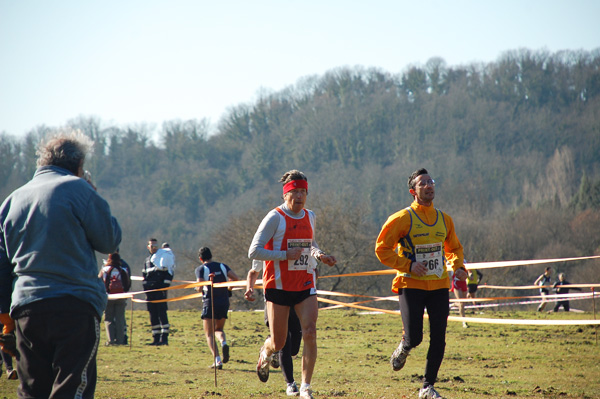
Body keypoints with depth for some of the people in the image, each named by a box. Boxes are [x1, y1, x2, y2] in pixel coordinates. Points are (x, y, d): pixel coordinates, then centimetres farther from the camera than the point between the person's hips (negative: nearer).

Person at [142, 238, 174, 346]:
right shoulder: (147, 260, 18)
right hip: (149, 291, 6)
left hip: (160, 290, -6)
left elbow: (169, 274, -2)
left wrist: (165, 286, -11)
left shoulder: (163, 258, 1)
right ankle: (156, 338, 9)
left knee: (162, 313, -10)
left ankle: (164, 338, -12)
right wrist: (145, 286, 10)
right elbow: (144, 275, 23)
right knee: (153, 315, 6)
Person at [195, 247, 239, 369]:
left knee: (209, 334, 3)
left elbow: (199, 287, -13)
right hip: (224, 302, 4)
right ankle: (224, 343, -13)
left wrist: (197, 288, 10)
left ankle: (217, 359, -15)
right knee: (219, 329, 22)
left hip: (210, 303, -4)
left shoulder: (201, 269, 0)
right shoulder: (222, 266, 11)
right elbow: (235, 278, -1)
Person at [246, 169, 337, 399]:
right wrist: (285, 255, -22)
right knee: (278, 343, 3)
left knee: (310, 333, -14)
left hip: (305, 285, 4)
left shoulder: (310, 217, 8)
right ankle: (265, 354, 42)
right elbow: (254, 252, -14)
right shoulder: (275, 218, -10)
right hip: (278, 286, -4)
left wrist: (319, 255, 6)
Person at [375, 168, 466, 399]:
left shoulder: (444, 219, 10)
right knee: (414, 338, -13)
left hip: (439, 285, 4)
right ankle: (403, 348, 24)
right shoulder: (402, 219, -6)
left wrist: (458, 267, 4)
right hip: (411, 285, -4)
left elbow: (454, 248, 24)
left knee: (438, 339, -1)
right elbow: (382, 249, -5)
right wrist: (408, 265, -16)